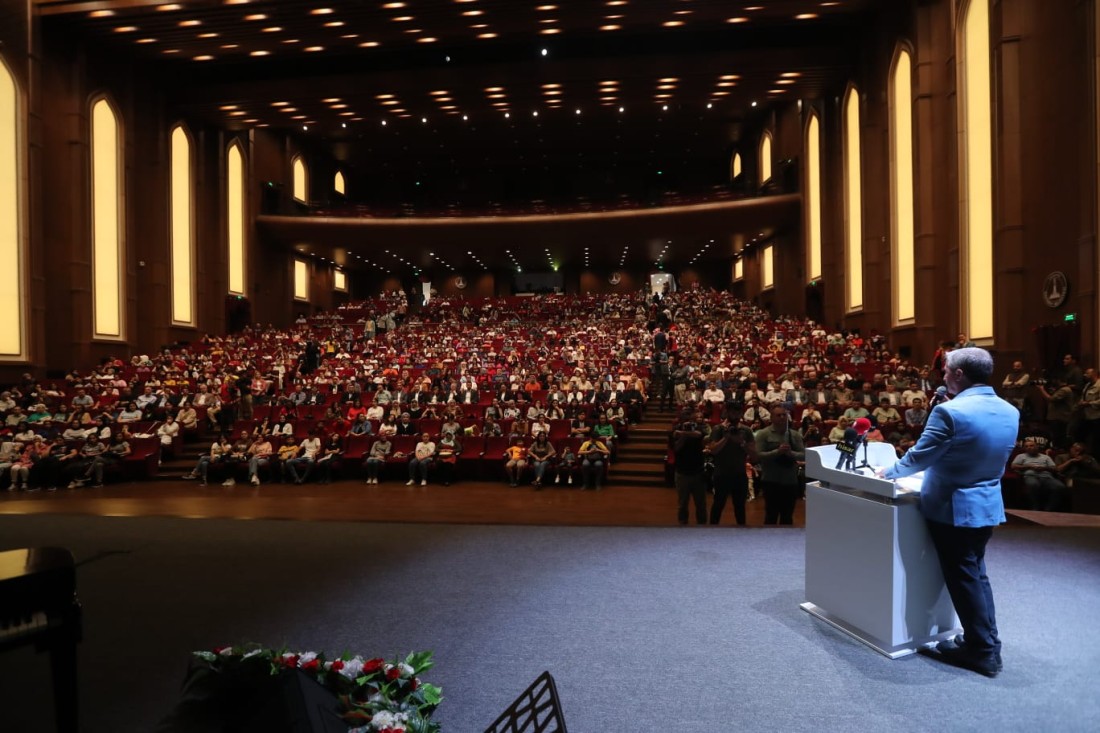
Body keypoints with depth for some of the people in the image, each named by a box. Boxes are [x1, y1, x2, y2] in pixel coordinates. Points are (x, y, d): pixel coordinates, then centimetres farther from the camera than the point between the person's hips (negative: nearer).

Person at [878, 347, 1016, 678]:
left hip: (952, 508, -8)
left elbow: (919, 457, -17)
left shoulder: (950, 412, -23)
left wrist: (890, 472, 0)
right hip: (988, 504, 8)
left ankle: (981, 650, 16)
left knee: (962, 578, 5)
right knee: (976, 573, 21)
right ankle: (987, 642, 29)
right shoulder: (1010, 412, 2)